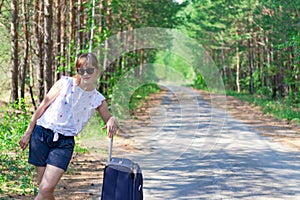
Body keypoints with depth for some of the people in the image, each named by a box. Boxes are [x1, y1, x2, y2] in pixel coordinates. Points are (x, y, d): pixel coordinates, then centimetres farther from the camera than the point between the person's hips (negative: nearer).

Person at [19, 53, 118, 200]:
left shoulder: (97, 99, 3)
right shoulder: (65, 83, -2)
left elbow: (108, 119, 15)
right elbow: (43, 106, 3)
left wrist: (112, 121, -12)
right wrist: (28, 133, 5)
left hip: (64, 142, 0)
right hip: (42, 134, 0)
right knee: (43, 188, 3)